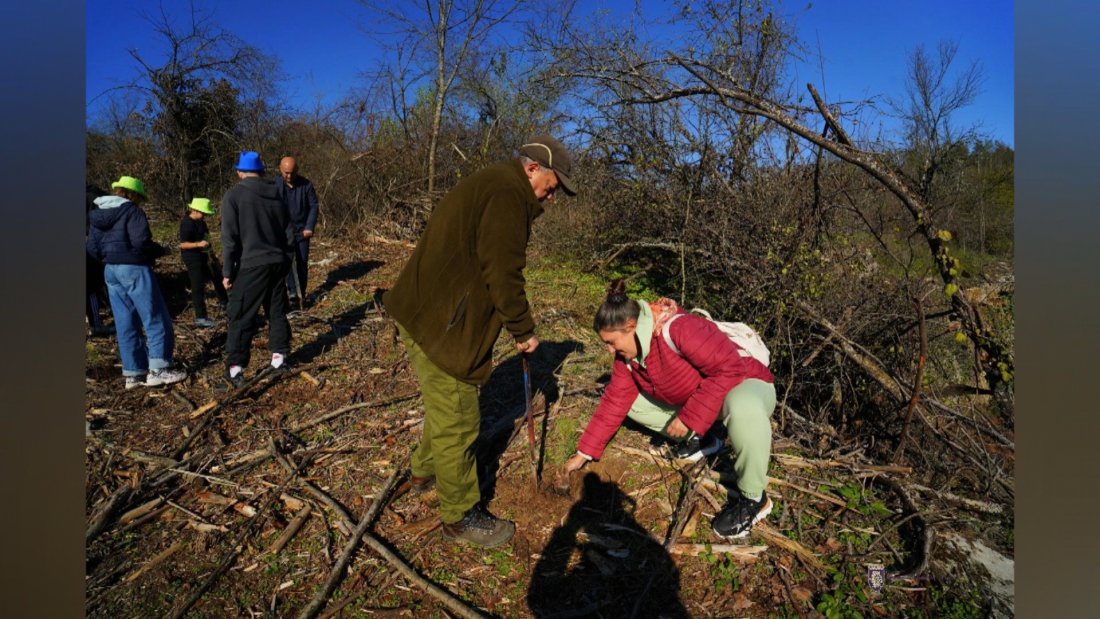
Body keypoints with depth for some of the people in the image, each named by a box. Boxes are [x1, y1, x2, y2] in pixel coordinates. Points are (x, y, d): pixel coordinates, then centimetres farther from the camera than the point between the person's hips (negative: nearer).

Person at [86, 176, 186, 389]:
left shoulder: (97, 214, 15)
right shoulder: (131, 211, -8)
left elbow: (92, 248, 13)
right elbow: (141, 242, -19)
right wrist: (160, 250, -3)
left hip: (110, 271, 8)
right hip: (134, 269, -8)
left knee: (125, 324, 9)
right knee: (156, 320, -1)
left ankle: (133, 373, 12)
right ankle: (158, 370, -4)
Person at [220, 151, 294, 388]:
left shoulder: (234, 195, -7)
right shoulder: (278, 193, 9)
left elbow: (230, 237, -10)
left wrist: (227, 271, -5)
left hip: (251, 265, -5)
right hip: (278, 262, 5)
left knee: (242, 317, 1)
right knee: (277, 312, 15)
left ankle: (235, 368, 2)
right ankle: (279, 358, 20)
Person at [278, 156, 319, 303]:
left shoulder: (306, 184, -4)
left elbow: (313, 206, 0)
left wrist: (309, 227, -8)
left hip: (302, 230, 1)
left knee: (302, 261, 5)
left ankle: (302, 292, 16)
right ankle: (293, 291, -2)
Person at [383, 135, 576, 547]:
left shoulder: (491, 185, 18)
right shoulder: (507, 193, -17)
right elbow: (502, 274, -21)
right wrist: (524, 331, -8)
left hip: (430, 315, 11)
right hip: (438, 325, -11)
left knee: (445, 405, 27)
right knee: (457, 421, 1)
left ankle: (425, 471, 48)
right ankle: (461, 517, 17)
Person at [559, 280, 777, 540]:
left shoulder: (678, 328, -33)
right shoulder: (628, 354, -6)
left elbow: (730, 368, -35)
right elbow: (615, 400, -3)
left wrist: (689, 417, -32)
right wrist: (583, 453, -4)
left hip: (745, 384, -8)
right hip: (693, 395, 8)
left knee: (743, 409, -44)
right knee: (632, 399, 2)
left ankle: (753, 498, -19)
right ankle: (697, 440, 15)